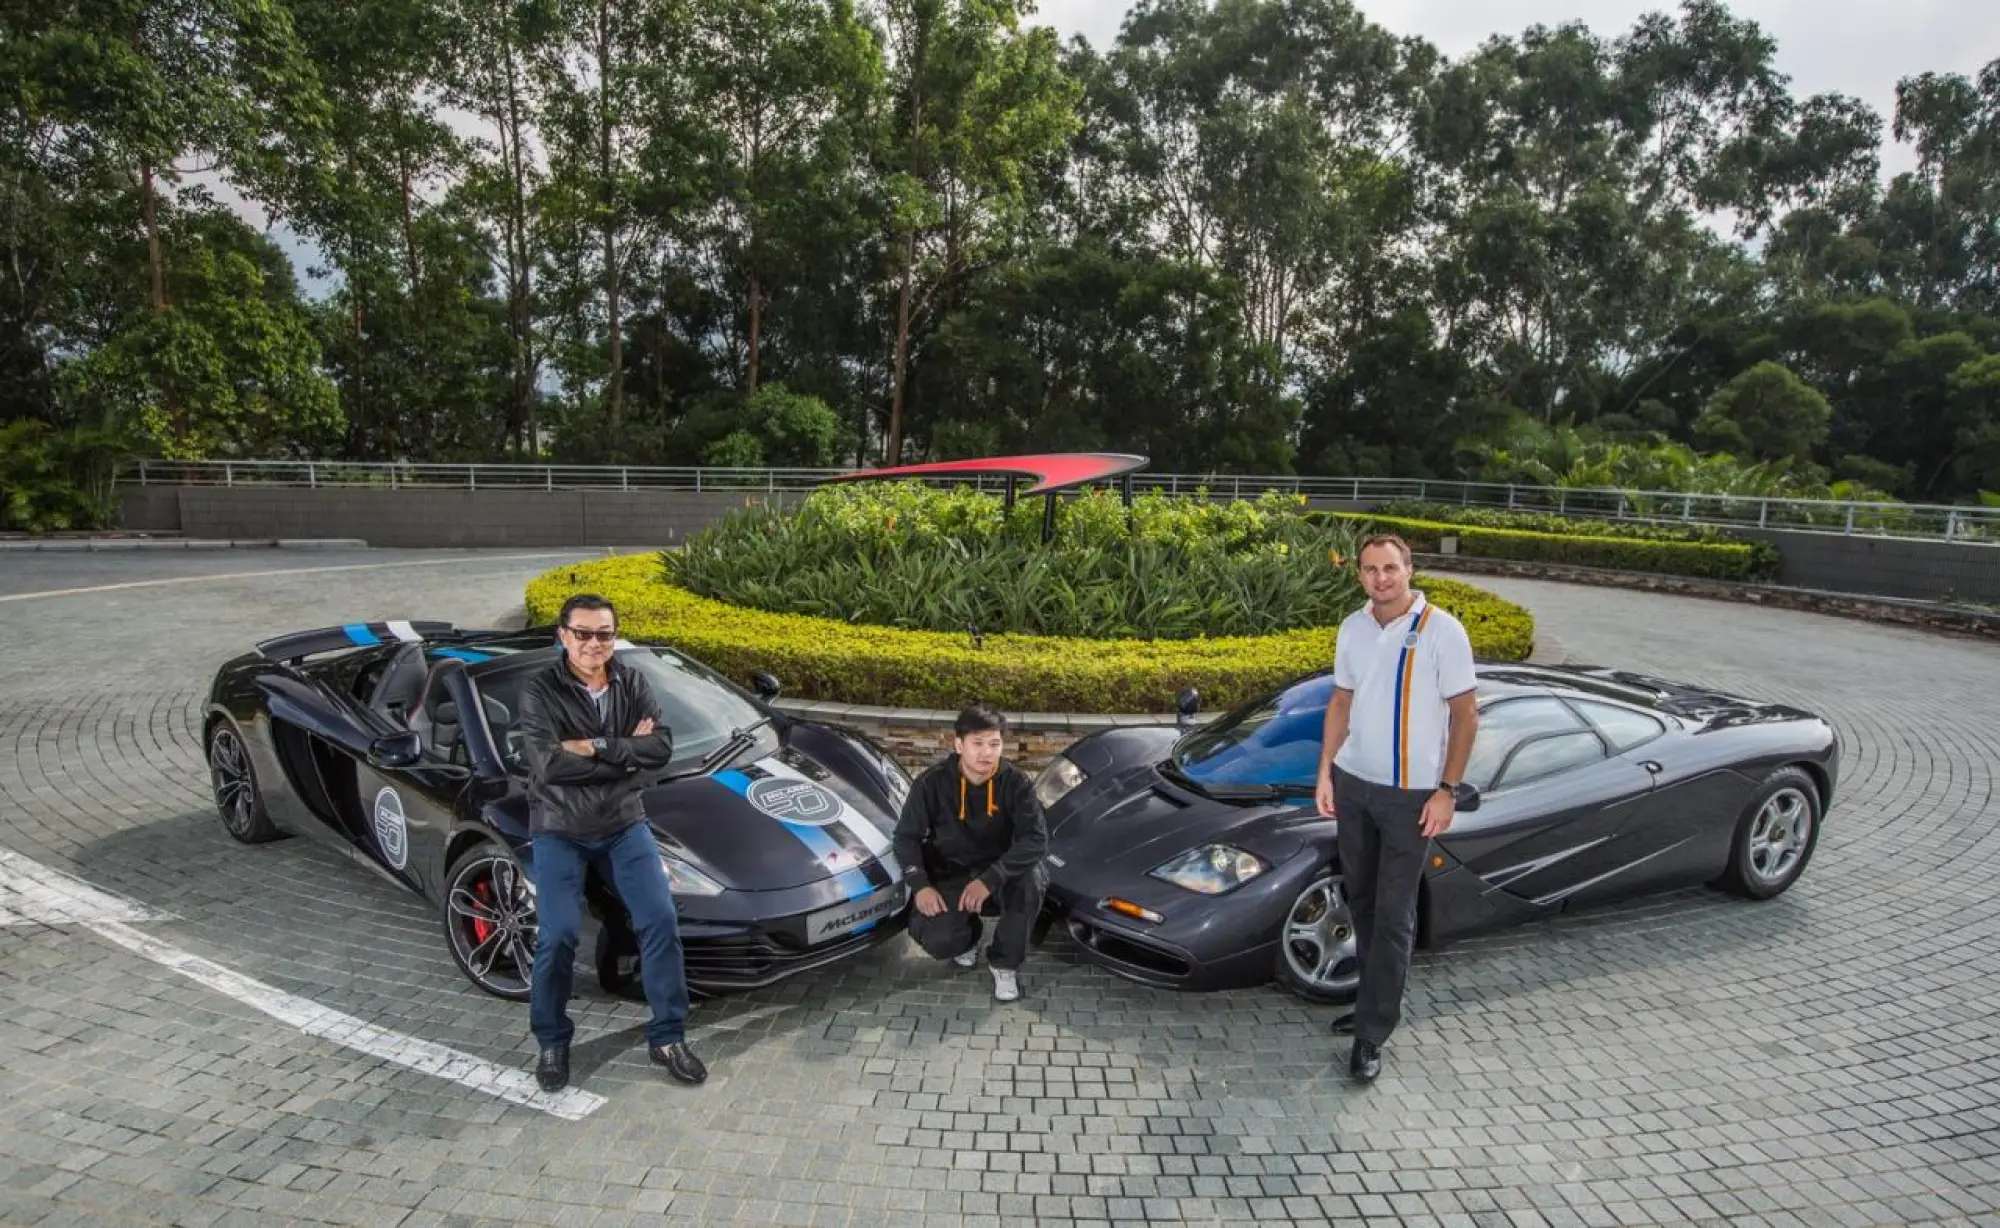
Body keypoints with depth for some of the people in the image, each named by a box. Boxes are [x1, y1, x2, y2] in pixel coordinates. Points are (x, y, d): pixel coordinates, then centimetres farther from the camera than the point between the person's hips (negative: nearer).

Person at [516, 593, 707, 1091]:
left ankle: (668, 1036, 8)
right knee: (557, 937, -9)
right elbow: (549, 765, -23)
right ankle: (552, 1042, 17)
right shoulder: (539, 691, -10)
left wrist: (596, 746, -22)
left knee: (661, 920, -7)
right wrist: (627, 752, -18)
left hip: (624, 823, 3)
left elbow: (662, 748, -12)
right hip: (559, 831, -3)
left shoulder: (633, 684, 0)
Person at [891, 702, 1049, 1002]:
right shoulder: (933, 781, -15)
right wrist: (921, 885, -24)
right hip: (949, 874, 0)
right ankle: (968, 935, 16)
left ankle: (1005, 962, -9)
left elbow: (1036, 839, -26)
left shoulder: (1016, 783, -16)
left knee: (1032, 877, -34)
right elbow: (907, 836, -8)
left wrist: (990, 879, -38)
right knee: (935, 940, -26)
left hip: (1000, 870, 0)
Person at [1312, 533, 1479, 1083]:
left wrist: (1447, 790, -11)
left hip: (1411, 795, -5)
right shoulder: (1352, 628, 5)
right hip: (1353, 784, 5)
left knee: (1393, 917, -1)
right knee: (1361, 900, 15)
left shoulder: (1441, 630, -11)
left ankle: (1371, 1036, 5)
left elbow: (1466, 714, -8)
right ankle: (1379, 1000, 32)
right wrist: (1325, 772, 6)